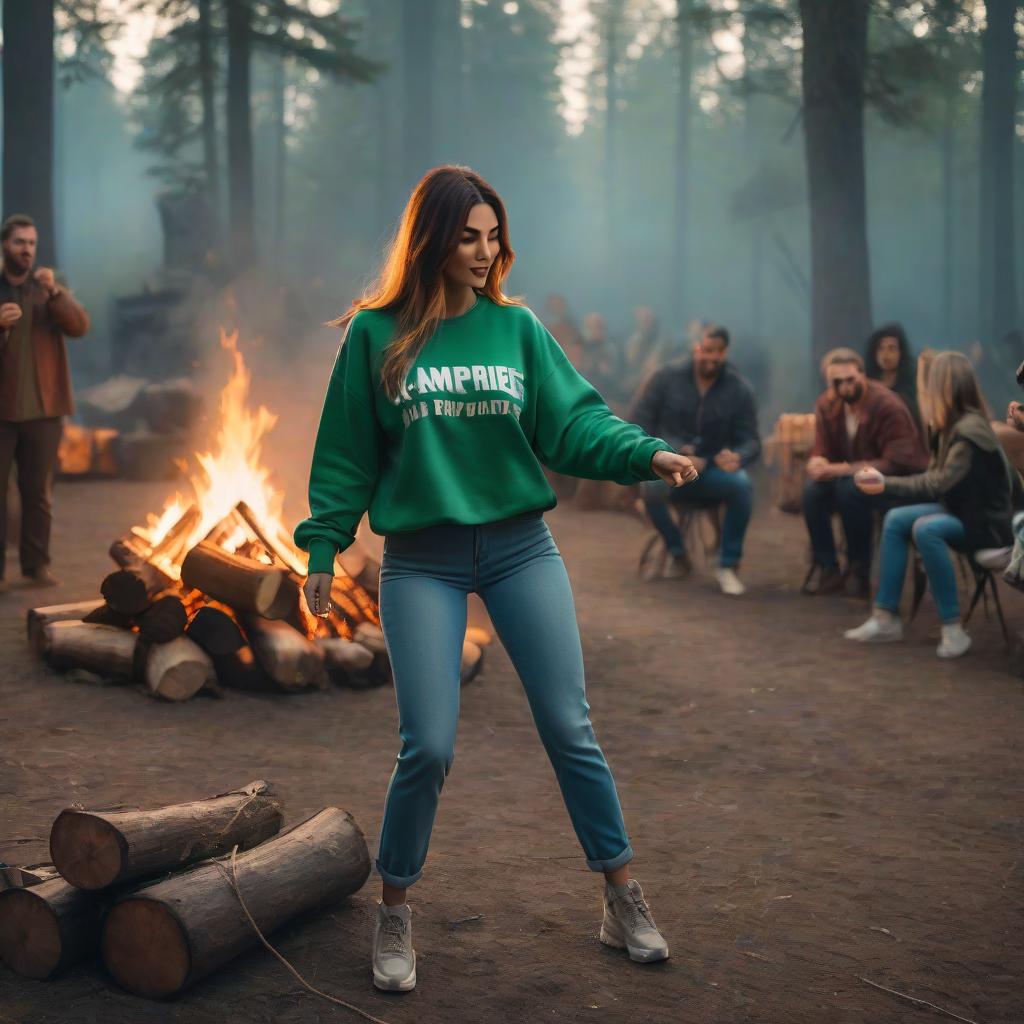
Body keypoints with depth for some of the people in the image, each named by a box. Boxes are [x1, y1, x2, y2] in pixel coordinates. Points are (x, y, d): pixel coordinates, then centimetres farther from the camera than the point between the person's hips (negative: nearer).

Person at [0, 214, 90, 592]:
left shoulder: (49, 290, 11)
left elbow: (80, 326, -6)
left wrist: (54, 292, -20)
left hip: (42, 408, 1)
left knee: (39, 493, 3)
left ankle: (37, 566, 7)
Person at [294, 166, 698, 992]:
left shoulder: (517, 328, 5)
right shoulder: (375, 334, 0)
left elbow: (573, 422, -3)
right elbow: (345, 455, 3)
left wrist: (645, 455, -19)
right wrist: (323, 549, 0)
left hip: (522, 550, 2)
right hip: (422, 563, -2)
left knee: (570, 729, 4)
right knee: (428, 747, -3)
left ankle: (624, 901, 17)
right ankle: (394, 914, 18)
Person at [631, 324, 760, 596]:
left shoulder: (739, 389, -1)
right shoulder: (667, 377, -3)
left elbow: (750, 440, -3)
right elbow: (639, 423, -3)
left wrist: (737, 457, -28)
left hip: (714, 470, 1)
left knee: (742, 485, -32)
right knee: (652, 486, -35)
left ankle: (728, 565, -16)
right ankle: (677, 554, -9)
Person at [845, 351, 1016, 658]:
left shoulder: (970, 430, -22)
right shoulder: (951, 425, 7)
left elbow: (939, 483, -26)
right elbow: (936, 478, 5)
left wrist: (886, 484, -21)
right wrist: (885, 481, -6)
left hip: (987, 521, -10)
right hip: (961, 509, 10)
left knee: (925, 529, -33)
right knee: (895, 520, -4)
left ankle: (953, 628, -27)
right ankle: (886, 617, -5)